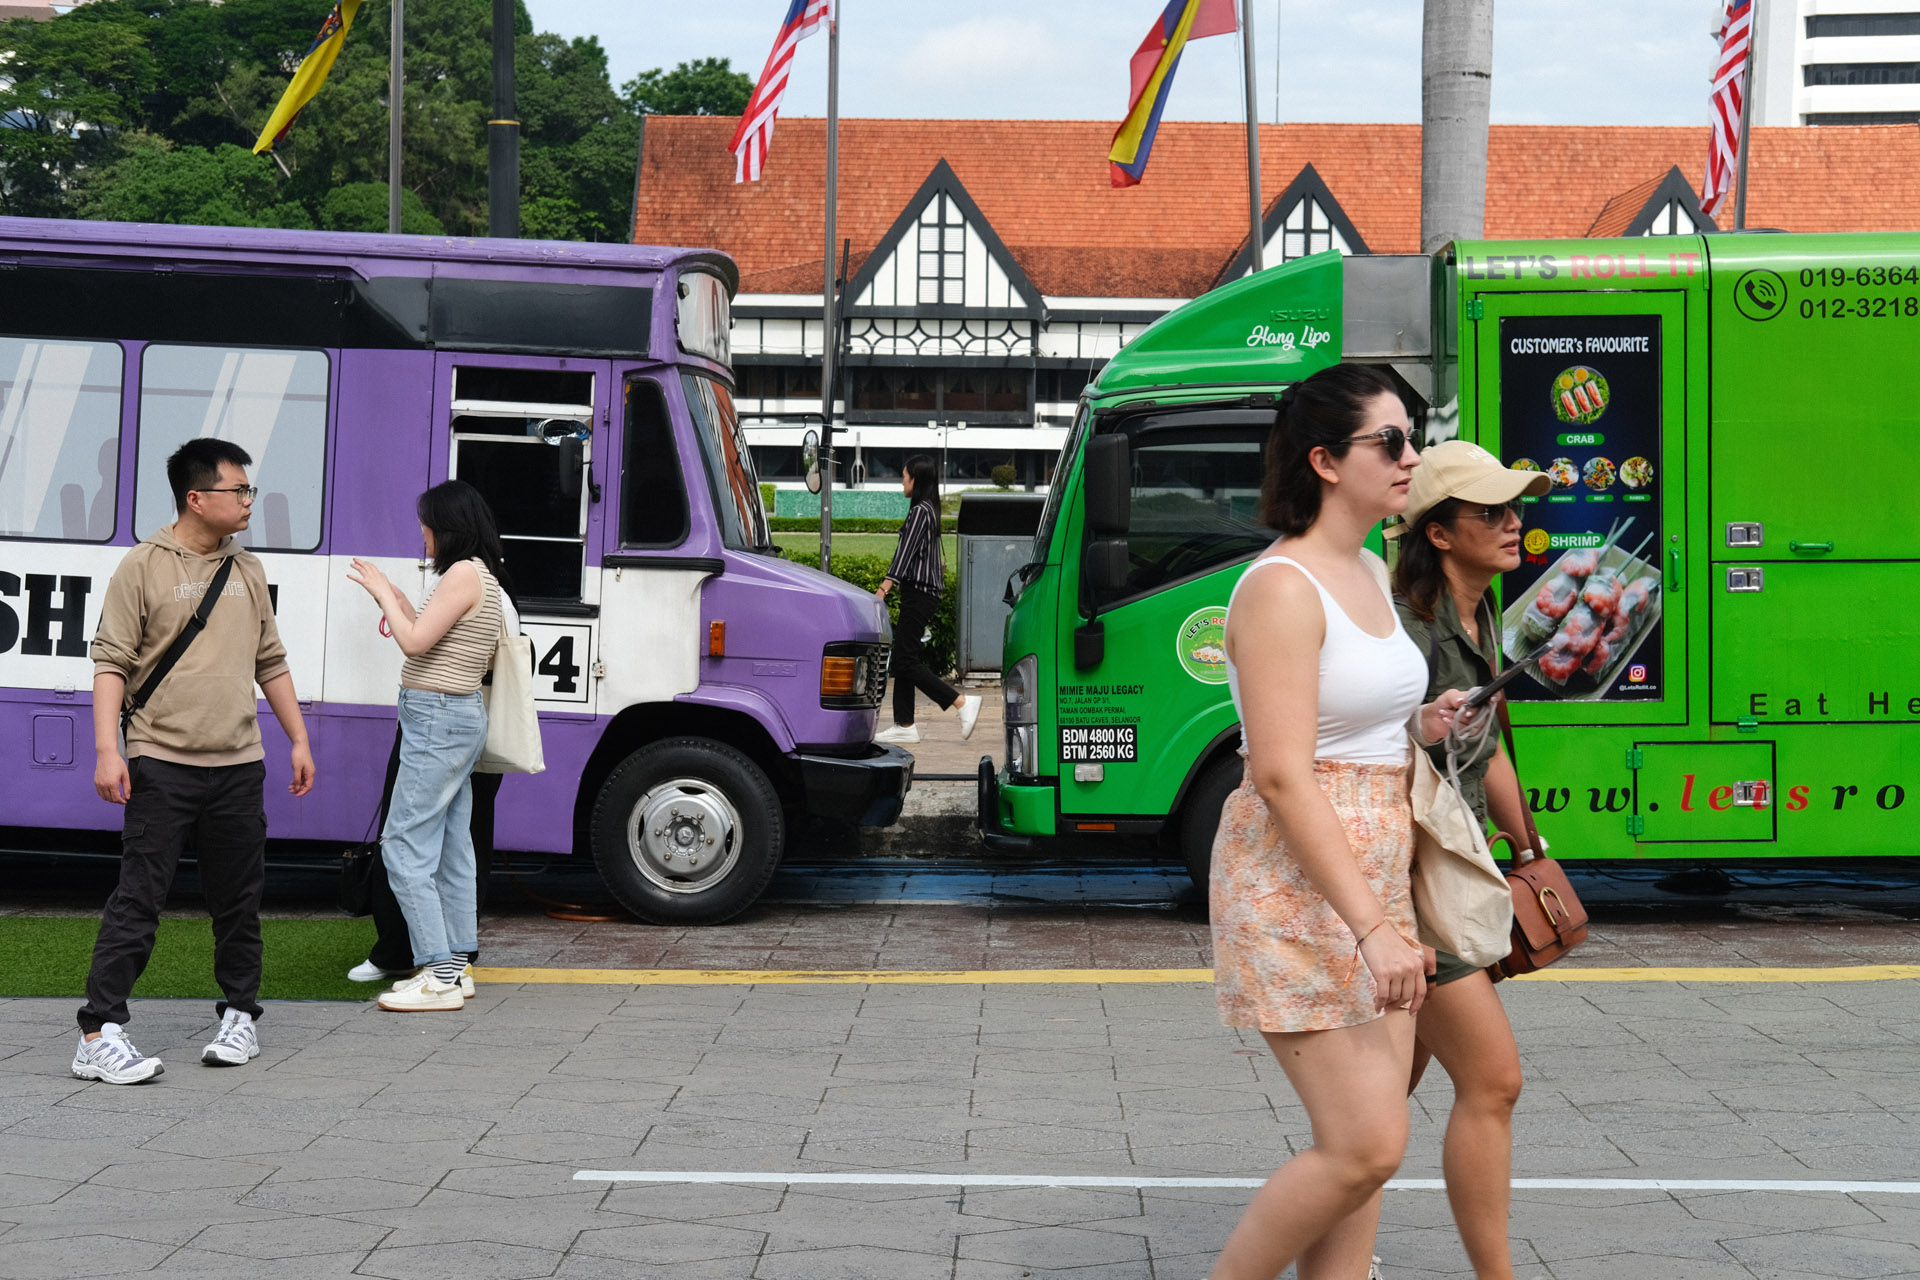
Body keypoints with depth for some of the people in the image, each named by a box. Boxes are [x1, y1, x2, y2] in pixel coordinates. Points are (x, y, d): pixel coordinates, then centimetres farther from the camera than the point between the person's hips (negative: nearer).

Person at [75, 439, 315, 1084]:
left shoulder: (247, 571, 13)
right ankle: (99, 1036, -8)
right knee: (138, 899, -8)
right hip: (161, 764, -5)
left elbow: (270, 663, 21)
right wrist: (107, 750, -15)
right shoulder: (144, 567, -3)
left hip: (238, 765, 5)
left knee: (239, 899, 10)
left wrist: (298, 739, 18)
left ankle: (239, 1016, 24)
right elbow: (111, 662, -6)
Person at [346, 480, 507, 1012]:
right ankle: (455, 965, 18)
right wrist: (400, 606, 14)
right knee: (450, 847, 13)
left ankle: (440, 977, -11)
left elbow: (415, 642, -19)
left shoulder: (464, 574, -15)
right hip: (459, 715, 11)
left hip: (438, 718, -11)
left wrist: (384, 594, -6)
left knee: (404, 846, -9)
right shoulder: (482, 578, 16)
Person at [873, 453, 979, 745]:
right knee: (902, 658, 9)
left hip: (919, 592, -10)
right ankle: (904, 725, 10)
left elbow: (905, 555, -22)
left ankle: (963, 702, -11)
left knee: (906, 660, -10)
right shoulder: (929, 510, 14)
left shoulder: (921, 511, -14)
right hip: (922, 591, 10)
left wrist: (883, 591, -27)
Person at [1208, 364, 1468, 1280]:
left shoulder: (1370, 574, 13)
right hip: (1298, 887, -9)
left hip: (1371, 882, 9)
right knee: (1364, 1145, -12)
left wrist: (1417, 728, 8)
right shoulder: (1282, 587, -15)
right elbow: (1282, 775, -22)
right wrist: (1372, 927, -26)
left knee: (1369, 1144, 6)